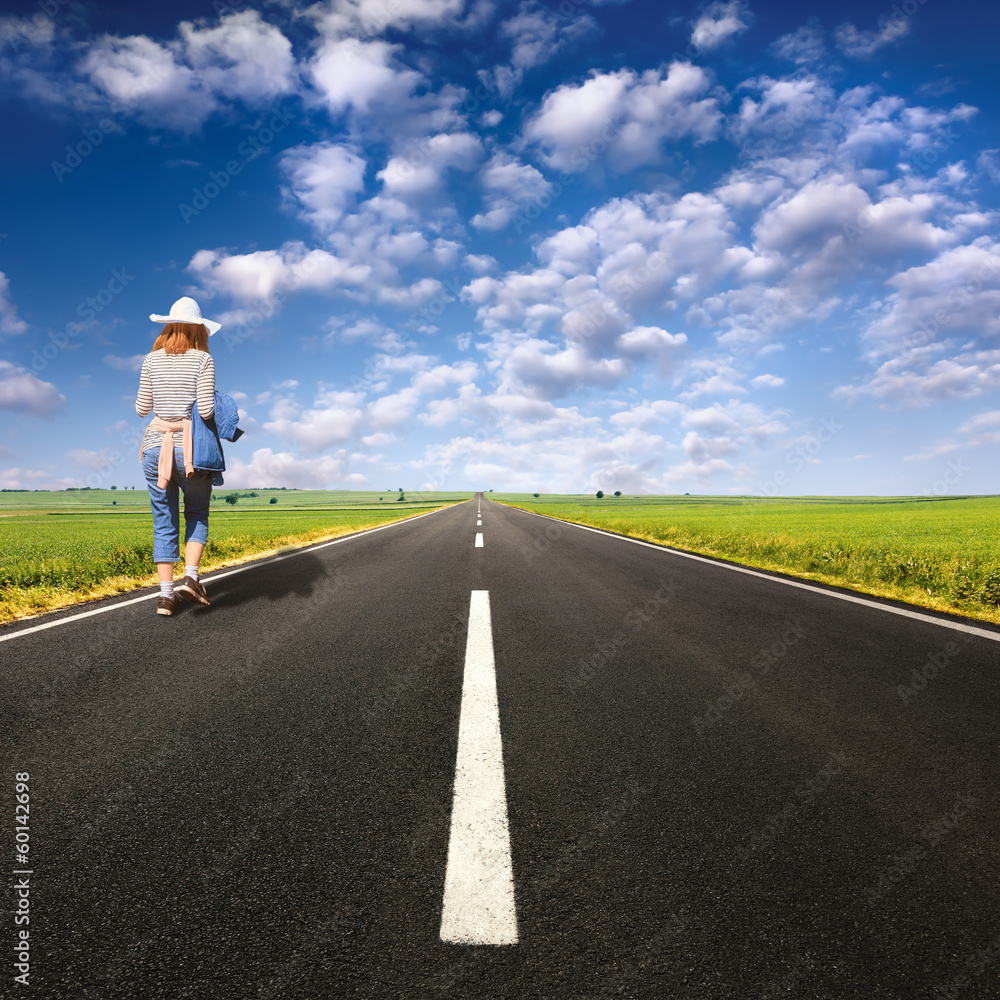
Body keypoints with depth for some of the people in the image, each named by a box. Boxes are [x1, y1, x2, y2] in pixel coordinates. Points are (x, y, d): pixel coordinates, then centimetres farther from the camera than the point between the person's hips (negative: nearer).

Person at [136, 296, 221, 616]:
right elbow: (205, 410, -13)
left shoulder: (152, 360, 5)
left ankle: (166, 594, 7)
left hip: (156, 449, 3)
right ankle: (190, 577, 1)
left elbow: (142, 409, 6)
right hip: (191, 450, -2)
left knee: (165, 523, 10)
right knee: (197, 515, 17)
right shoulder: (203, 359, -5)